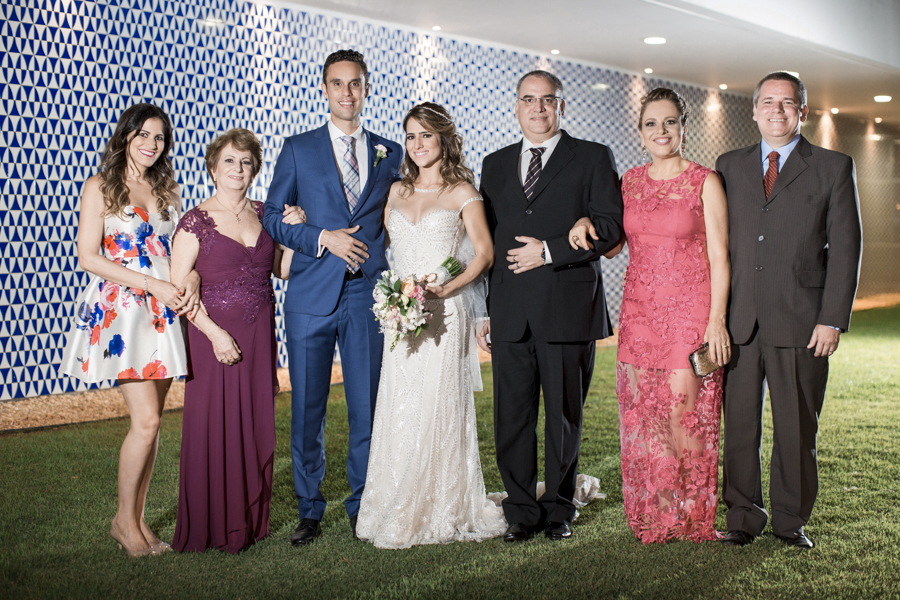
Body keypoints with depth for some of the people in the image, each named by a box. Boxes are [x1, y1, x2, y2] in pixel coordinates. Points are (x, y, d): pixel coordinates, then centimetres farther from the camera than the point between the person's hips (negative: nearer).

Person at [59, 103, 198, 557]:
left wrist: (191, 278, -6)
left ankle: (136, 519, 17)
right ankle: (125, 519, 7)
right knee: (147, 419, -11)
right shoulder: (100, 187, -1)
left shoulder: (169, 191, 14)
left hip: (164, 312, 5)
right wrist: (152, 284, -14)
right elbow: (88, 256, -7)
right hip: (118, 311, -5)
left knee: (151, 422, 6)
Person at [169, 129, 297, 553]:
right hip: (215, 334, -5)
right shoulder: (196, 221, -6)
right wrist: (215, 333, -17)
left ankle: (249, 520, 24)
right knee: (213, 427, 0)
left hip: (260, 335, 5)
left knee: (256, 426, 10)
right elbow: (177, 288, -10)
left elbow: (283, 270, 10)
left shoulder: (264, 215, 9)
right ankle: (209, 526, 13)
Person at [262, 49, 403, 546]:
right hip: (311, 297, -1)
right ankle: (309, 509, 18)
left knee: (368, 408, 4)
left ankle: (362, 506, 21)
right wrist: (322, 238, -10)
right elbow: (272, 217, 5)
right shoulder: (298, 149, 6)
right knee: (307, 410, 4)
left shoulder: (390, 154, 11)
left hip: (368, 298, 1)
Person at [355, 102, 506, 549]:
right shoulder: (397, 191, 15)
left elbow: (484, 253, -3)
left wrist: (446, 289, -13)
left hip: (444, 315, -4)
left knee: (437, 409, -4)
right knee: (398, 410, 3)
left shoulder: (461, 192, 1)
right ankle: (398, 512, 13)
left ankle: (439, 512, 8)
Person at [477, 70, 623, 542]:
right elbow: (486, 242, 16)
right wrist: (483, 310, 10)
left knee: (565, 417, 6)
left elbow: (611, 226, -6)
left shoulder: (593, 159, 5)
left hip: (568, 311, -3)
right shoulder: (495, 165, 16)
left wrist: (549, 251, -14)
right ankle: (522, 511, 17)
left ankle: (558, 509, 21)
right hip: (509, 315, 3)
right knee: (511, 418, 5)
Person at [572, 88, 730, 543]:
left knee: (686, 412, -4)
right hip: (639, 313, 4)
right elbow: (612, 245, 18)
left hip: (690, 313, -4)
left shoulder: (705, 182, -1)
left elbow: (719, 257, -4)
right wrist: (586, 225, -3)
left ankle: (691, 518, 11)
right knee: (640, 415, 4)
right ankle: (650, 517, 16)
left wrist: (716, 320, -11)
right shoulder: (629, 181, 11)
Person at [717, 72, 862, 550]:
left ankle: (790, 520, 20)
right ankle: (743, 518, 19)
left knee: (796, 428, 6)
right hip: (738, 321, 2)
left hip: (800, 322, -2)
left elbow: (845, 247, 0)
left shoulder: (834, 168, 5)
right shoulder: (729, 166, 13)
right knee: (739, 424, 6)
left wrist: (833, 319, -7)